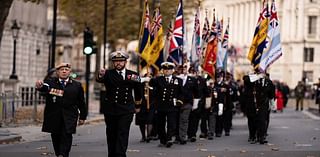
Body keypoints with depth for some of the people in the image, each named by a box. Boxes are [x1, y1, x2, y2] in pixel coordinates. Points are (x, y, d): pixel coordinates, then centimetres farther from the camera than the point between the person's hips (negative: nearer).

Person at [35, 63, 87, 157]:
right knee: (55, 137, 6)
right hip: (53, 116, 1)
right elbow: (45, 88, -20)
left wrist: (82, 116, 8)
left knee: (66, 135, -13)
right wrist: (40, 86, -44)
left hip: (69, 117, -1)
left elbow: (81, 102, 10)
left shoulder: (77, 85, 7)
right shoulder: (50, 82, 3)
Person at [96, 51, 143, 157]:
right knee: (111, 134, 8)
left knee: (123, 134, -9)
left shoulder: (133, 75, 4)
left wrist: (137, 105, 23)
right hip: (110, 109, 1)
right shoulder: (108, 74, -1)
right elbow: (99, 80, -23)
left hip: (126, 109, -1)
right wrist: (101, 75, -46)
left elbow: (138, 91, 18)